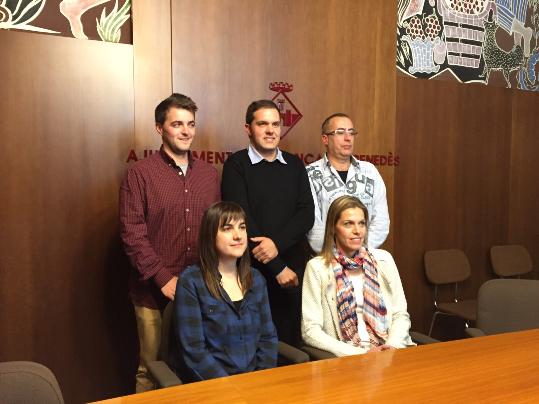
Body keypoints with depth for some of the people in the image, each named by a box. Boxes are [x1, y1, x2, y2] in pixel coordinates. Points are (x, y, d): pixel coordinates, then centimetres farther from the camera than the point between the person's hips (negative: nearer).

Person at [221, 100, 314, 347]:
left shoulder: (295, 165, 11)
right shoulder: (236, 164, -2)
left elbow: (307, 214, 1)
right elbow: (241, 219, -11)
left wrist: (277, 243, -16)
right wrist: (277, 267, -12)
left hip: (293, 269, 4)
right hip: (252, 269, -3)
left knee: (291, 341, 9)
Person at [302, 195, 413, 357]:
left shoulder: (383, 259, 10)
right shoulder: (316, 267, -1)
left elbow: (401, 314, 12)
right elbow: (310, 330, -5)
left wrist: (393, 345, -8)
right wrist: (359, 354, -14)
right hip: (346, 356, -1)